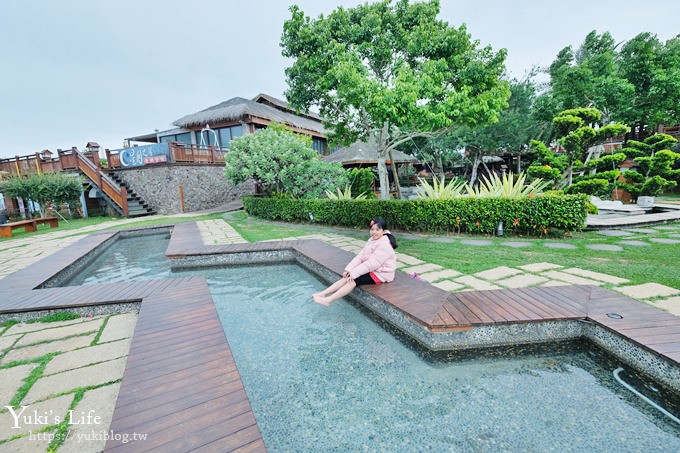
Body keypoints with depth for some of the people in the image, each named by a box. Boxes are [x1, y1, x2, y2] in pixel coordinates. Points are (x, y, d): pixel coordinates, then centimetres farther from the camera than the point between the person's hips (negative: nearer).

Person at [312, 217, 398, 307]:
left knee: (354, 280, -21)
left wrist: (354, 273, -24)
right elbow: (361, 256, 1)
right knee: (347, 277, -8)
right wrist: (349, 269, -11)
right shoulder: (372, 240, 6)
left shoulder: (384, 245, -23)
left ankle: (329, 300, -21)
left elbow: (372, 263, -27)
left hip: (381, 273, -8)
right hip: (371, 269, 8)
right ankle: (323, 294, -11)